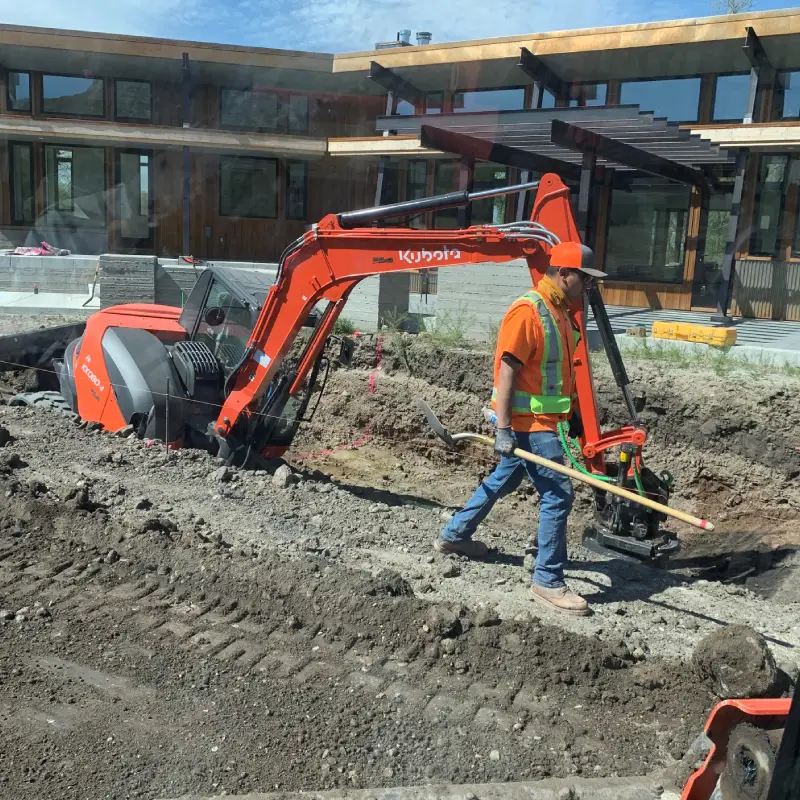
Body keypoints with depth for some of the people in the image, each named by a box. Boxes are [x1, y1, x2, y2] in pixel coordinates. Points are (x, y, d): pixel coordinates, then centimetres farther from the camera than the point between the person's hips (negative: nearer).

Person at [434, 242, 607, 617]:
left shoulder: (559, 313, 12)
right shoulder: (528, 312, -18)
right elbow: (507, 371, -21)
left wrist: (571, 413, 23)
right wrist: (504, 428, -24)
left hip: (543, 419, 10)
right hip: (529, 422, -10)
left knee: (503, 480, 21)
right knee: (557, 495, -7)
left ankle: (454, 535, 38)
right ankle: (548, 582, 4)